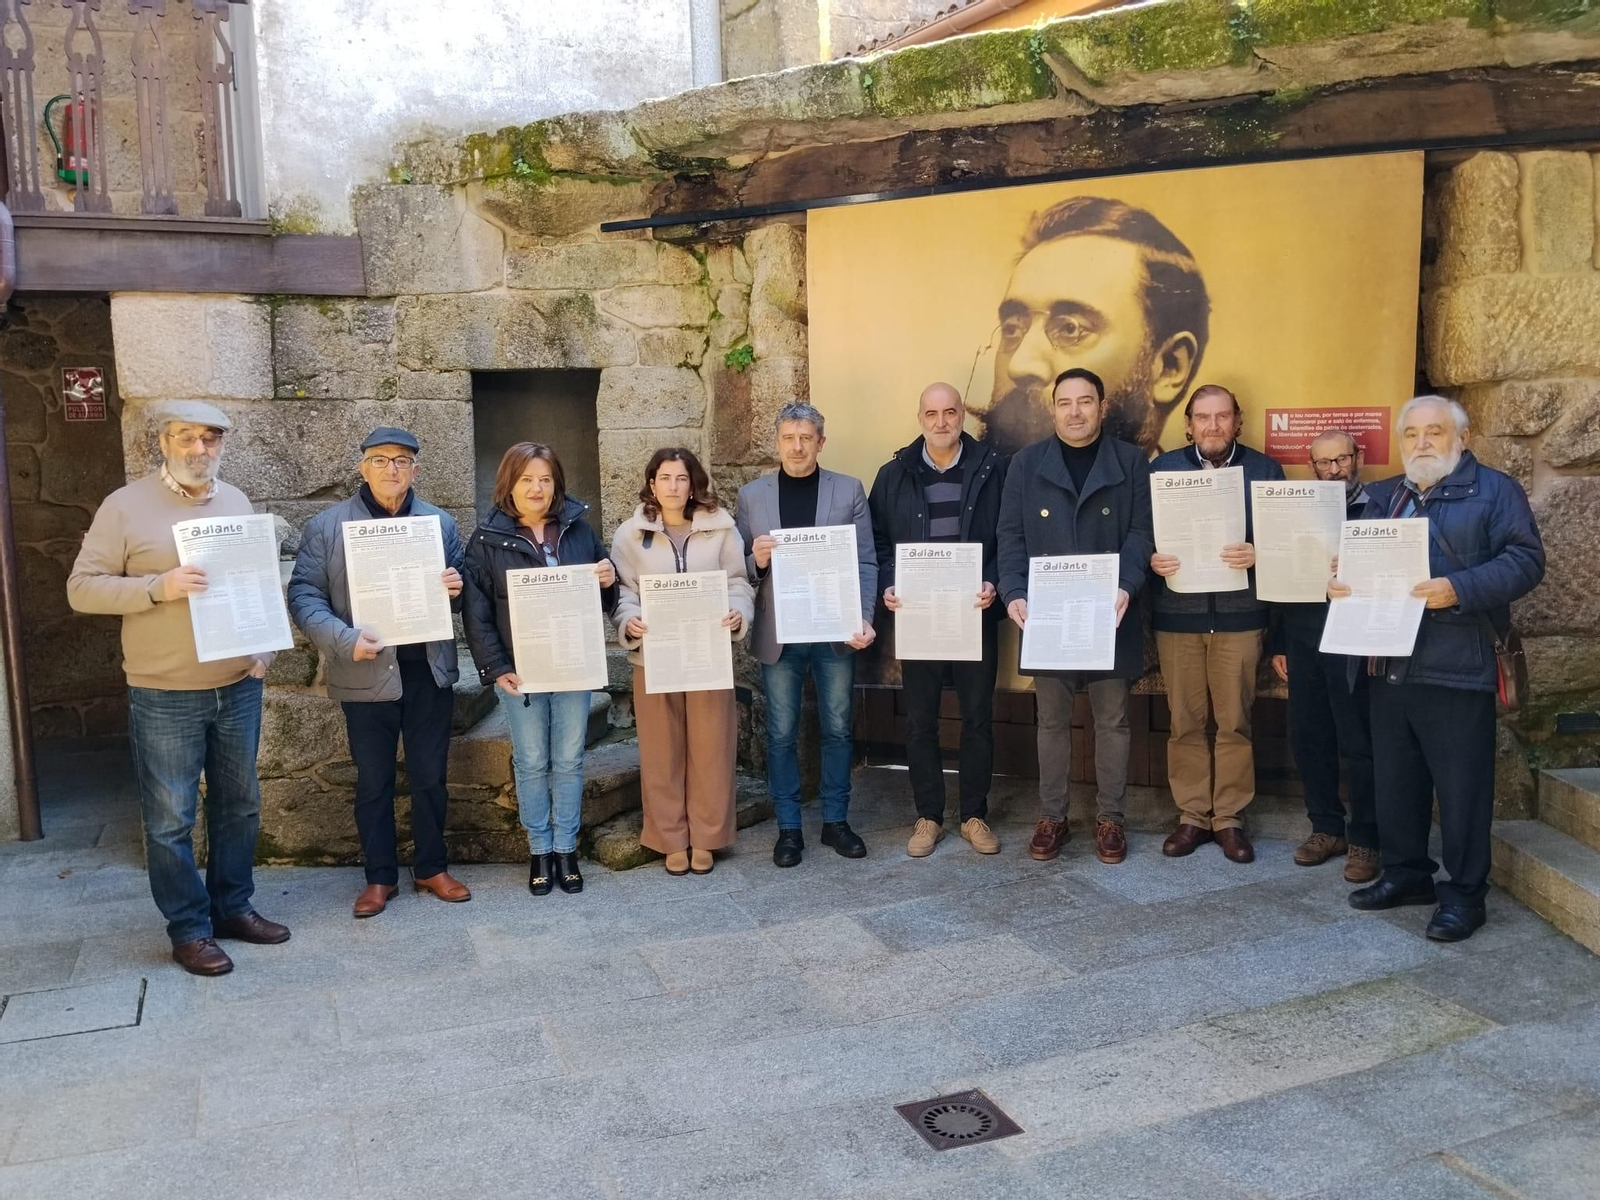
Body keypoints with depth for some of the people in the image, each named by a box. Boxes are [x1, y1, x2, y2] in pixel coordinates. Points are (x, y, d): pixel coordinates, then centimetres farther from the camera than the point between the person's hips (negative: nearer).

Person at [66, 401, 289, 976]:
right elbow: (82, 588, -8)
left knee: (239, 805, 14)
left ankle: (233, 907, 29)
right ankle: (190, 929, 16)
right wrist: (157, 587, -23)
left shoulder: (236, 501, 8)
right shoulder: (126, 506, -6)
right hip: (164, 697, -5)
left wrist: (265, 646, 2)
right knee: (170, 819, 3)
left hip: (239, 687, 5)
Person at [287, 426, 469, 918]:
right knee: (373, 781, 9)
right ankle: (380, 876, 23)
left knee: (430, 777, 12)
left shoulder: (440, 522, 7)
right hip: (366, 673, -2)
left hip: (429, 670, 2)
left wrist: (455, 590, -9)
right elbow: (304, 595, -6)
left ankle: (432, 868, 27)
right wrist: (345, 639, -21)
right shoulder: (327, 526, -2)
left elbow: (457, 592, 16)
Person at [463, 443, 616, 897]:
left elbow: (602, 598, 14)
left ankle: (566, 849, 21)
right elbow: (476, 611, -5)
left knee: (569, 761, 9)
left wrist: (608, 581, -9)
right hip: (519, 670, -2)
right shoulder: (487, 540, -2)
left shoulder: (577, 529, 5)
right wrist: (495, 669, -13)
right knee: (531, 763, 8)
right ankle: (539, 850, 22)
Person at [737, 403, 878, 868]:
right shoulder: (752, 495, 5)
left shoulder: (849, 490, 3)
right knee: (781, 734, 6)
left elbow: (865, 562, -1)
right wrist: (756, 560, -17)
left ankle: (836, 820, 23)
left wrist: (863, 620, -13)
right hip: (779, 634, 0)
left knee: (838, 730, 9)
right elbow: (741, 567, 6)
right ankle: (789, 827, 17)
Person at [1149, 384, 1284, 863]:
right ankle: (1192, 815, 16)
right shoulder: (1162, 468, 8)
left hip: (1239, 614, 0)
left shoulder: (1265, 469, 6)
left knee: (1235, 721, 3)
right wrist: (1151, 560, -14)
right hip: (1177, 613, 1)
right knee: (1184, 722, 5)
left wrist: (1258, 554, -16)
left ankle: (1230, 817, 15)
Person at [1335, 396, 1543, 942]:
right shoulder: (1382, 497, 18)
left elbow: (1526, 560, -9)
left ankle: (1464, 894, 11)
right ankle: (1405, 873, 27)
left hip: (1454, 668, -6)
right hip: (1387, 665, 6)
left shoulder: (1495, 491, 0)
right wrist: (1340, 581, -2)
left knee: (1461, 785, 0)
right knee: (1394, 779, 13)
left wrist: (1460, 589, -23)